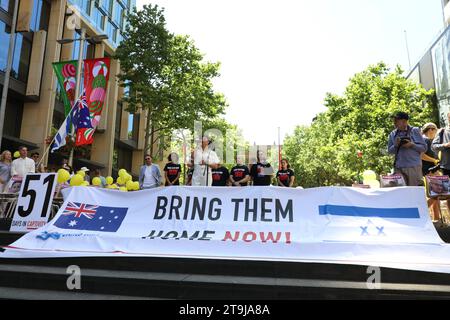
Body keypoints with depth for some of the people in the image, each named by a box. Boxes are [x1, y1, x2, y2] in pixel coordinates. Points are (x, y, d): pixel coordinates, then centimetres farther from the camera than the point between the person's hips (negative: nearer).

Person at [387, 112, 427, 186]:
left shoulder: (414, 131, 3)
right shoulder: (393, 134, 11)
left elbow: (424, 148, 2)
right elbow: (390, 151, 11)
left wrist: (412, 145, -13)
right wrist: (395, 145, -8)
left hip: (414, 167, -3)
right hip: (398, 168, 3)